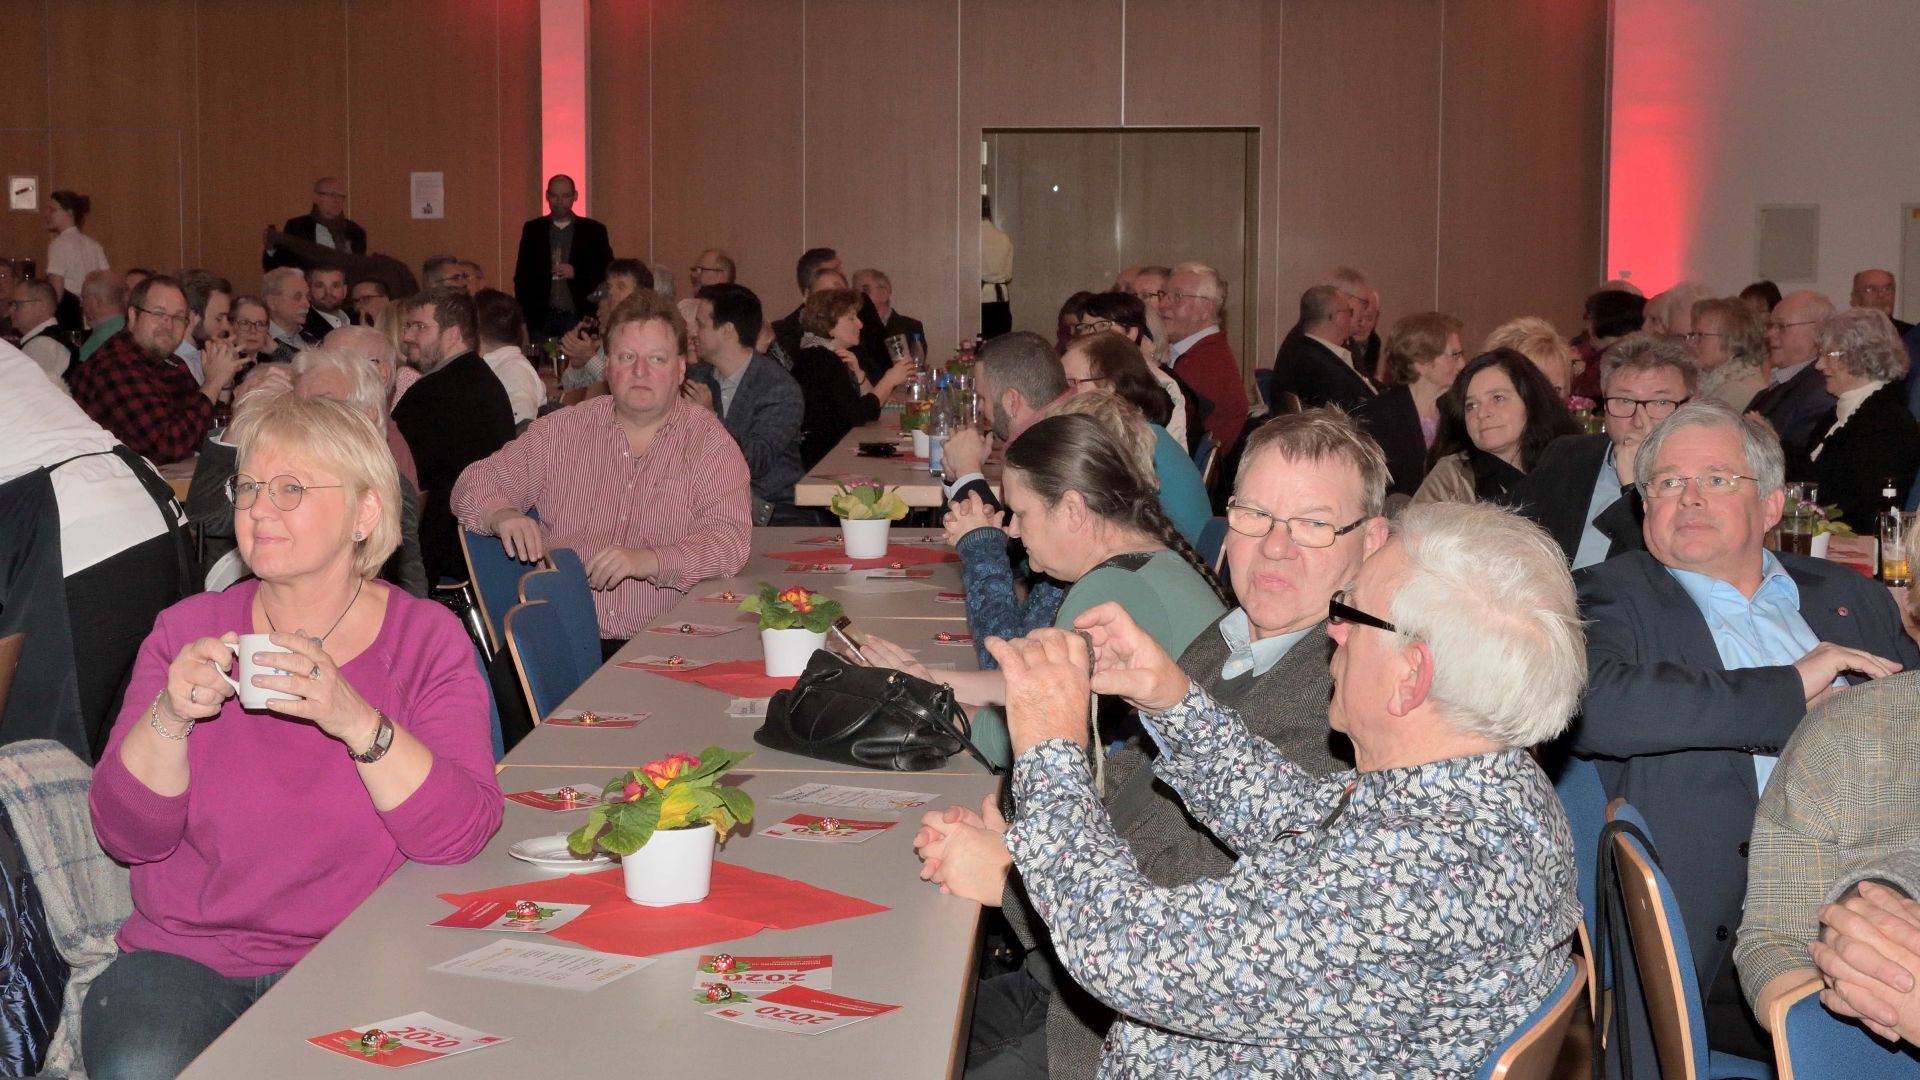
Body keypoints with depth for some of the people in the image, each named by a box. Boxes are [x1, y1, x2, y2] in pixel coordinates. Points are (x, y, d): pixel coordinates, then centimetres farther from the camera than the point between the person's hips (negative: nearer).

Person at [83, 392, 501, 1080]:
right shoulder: (187, 630, 5)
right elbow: (126, 835, 0)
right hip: (185, 951, 2)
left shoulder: (429, 640, -1)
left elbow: (462, 835, -15)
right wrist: (169, 718, -19)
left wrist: (355, 721, -30)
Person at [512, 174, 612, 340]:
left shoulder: (594, 231, 5)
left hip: (579, 318, -1)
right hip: (541, 319, 1)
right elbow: (521, 275, 11)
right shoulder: (532, 230, 11)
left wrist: (576, 273, -12)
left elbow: (607, 273, 4)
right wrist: (523, 317, 1)